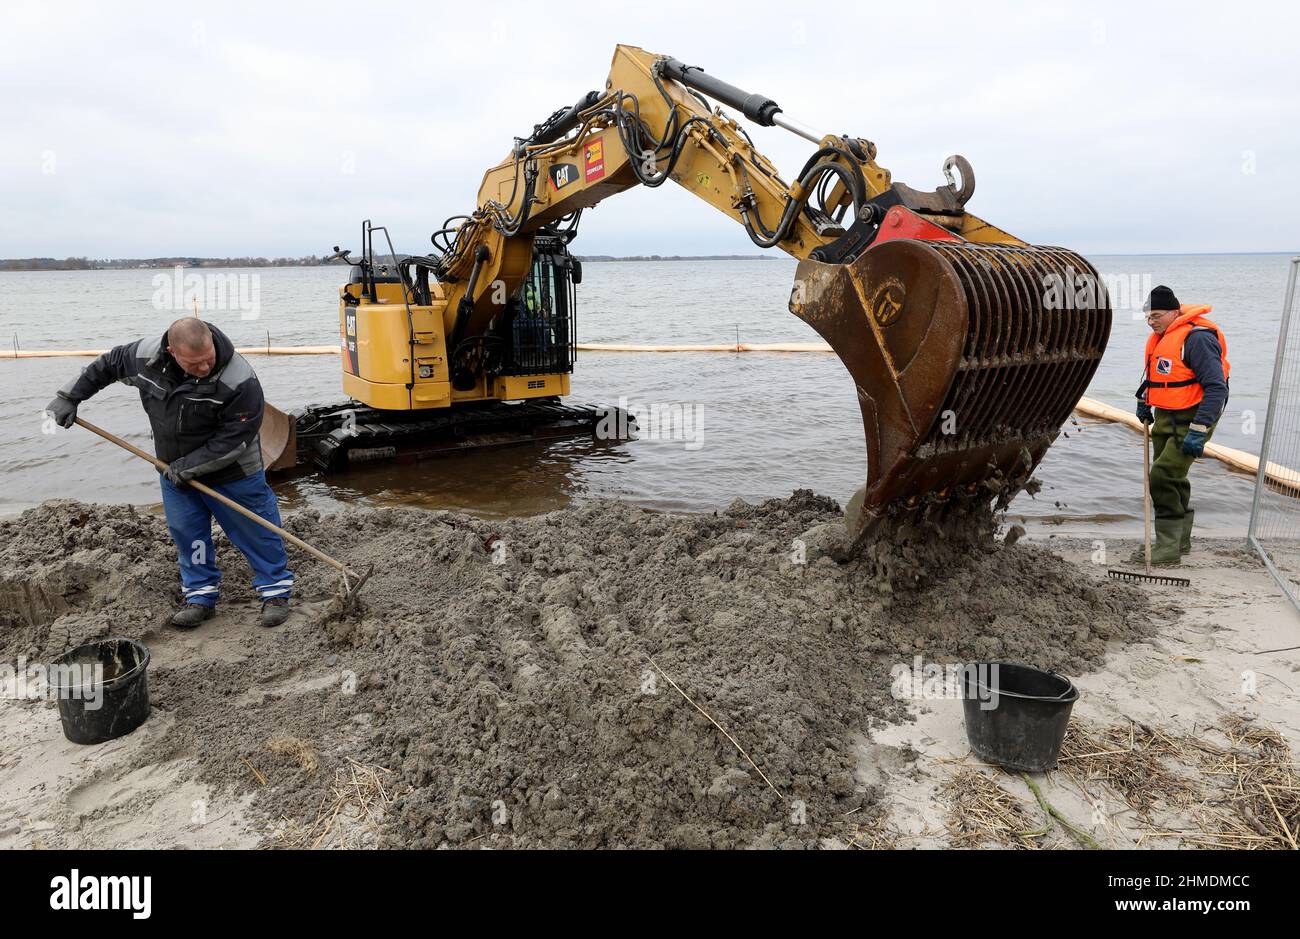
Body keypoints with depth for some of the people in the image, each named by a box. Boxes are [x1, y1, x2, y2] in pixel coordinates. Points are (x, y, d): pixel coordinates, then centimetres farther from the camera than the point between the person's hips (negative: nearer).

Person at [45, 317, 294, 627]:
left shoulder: (241, 381, -31)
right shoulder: (146, 355, -15)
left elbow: (236, 438, -25)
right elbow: (106, 365, 7)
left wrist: (190, 466, -21)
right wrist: (67, 397, 11)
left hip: (233, 474, -5)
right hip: (175, 471, 5)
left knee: (255, 531, 4)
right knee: (186, 533, 13)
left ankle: (276, 590, 20)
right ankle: (201, 595, 29)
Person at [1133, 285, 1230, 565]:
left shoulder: (1197, 338, -20)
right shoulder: (1161, 336, 9)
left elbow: (1217, 388, -24)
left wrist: (1198, 432, -27)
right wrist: (1144, 402, 25)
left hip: (1190, 420, -9)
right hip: (1165, 417, 9)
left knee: (1164, 477, -16)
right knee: (1172, 479, 15)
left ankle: (1169, 548, -8)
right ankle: (1180, 540, 30)